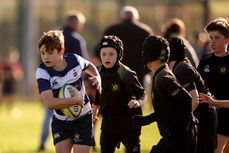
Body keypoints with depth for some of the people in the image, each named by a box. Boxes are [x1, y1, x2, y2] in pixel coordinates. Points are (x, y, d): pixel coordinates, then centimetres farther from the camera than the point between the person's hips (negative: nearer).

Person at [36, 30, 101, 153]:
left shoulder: (75, 60, -11)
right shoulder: (42, 72, -19)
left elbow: (89, 65, 17)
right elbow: (50, 103, -31)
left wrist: (97, 77, -4)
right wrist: (76, 100, -28)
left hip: (83, 119, 0)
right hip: (60, 121, 0)